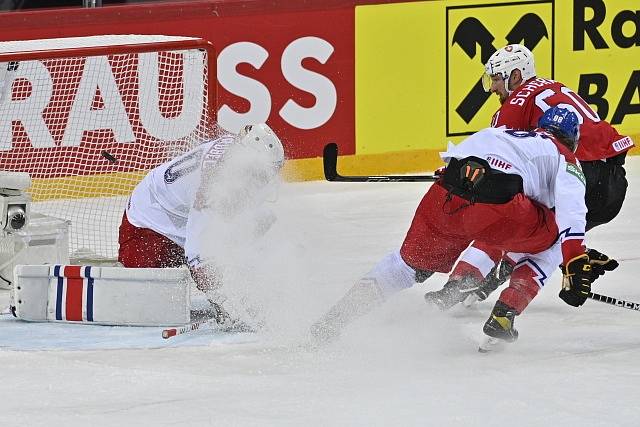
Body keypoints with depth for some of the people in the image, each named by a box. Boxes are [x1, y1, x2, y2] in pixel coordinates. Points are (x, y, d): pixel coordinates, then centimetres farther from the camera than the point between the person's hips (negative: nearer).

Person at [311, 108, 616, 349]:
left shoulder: (507, 135, 41)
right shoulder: (564, 159, 23)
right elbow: (570, 212, 2)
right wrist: (575, 265, -6)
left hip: (445, 195, 5)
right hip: (496, 200, -5)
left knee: (411, 262, 26)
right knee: (552, 242, 21)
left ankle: (327, 325, 24)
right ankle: (502, 316, 11)